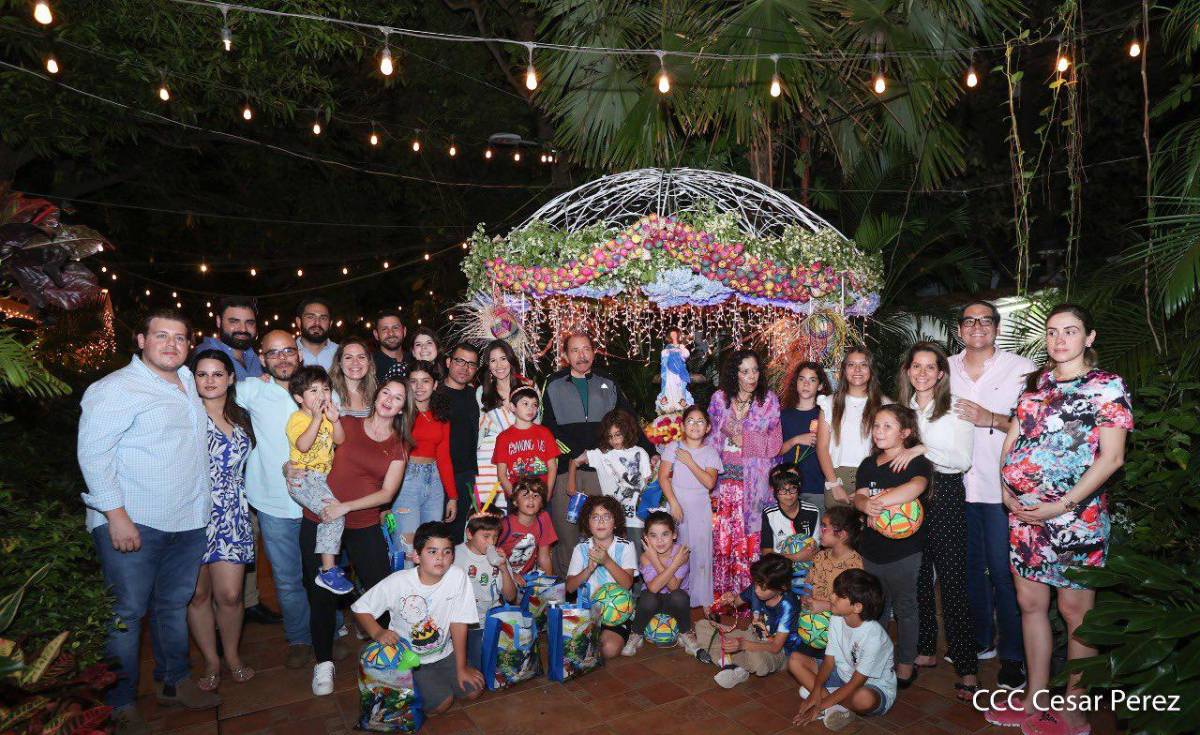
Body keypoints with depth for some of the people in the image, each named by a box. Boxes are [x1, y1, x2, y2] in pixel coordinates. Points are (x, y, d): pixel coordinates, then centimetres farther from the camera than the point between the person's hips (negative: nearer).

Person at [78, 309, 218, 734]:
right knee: (127, 613, 3)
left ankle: (173, 682, 33)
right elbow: (92, 452, -15)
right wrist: (116, 515, -19)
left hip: (189, 520, 7)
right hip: (131, 523, -7)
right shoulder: (116, 388, -11)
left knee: (175, 605, 18)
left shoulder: (187, 381, 11)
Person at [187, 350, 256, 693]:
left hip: (230, 516, 3)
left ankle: (232, 655, 24)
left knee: (230, 595, 1)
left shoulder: (241, 418, 10)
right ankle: (211, 661, 25)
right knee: (198, 594, 7)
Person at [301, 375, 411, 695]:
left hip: (364, 527, 1)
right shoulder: (346, 424, -1)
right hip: (319, 520, -1)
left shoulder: (399, 446, 3)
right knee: (322, 593, 7)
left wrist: (346, 506, -14)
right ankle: (323, 662, 26)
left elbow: (387, 492, -5)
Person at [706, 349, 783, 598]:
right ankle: (721, 589, 13)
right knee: (721, 533, 2)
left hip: (754, 479, -2)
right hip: (725, 474, 2)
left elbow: (774, 444, 0)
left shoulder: (769, 400, 2)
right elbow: (711, 437, 10)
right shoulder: (719, 398, 6)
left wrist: (742, 437, -5)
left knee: (750, 534, -2)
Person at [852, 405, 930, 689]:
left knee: (905, 608, 10)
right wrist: (867, 504, -26)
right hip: (871, 549, 4)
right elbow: (859, 496, -3)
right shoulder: (868, 465, 10)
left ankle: (905, 664, 21)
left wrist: (879, 501, -28)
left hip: (905, 550, -4)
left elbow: (917, 486, -29)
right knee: (874, 608, 13)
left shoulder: (916, 461, -7)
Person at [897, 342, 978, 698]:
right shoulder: (901, 409, 10)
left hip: (945, 496, -5)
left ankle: (967, 667, 3)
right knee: (917, 576, 11)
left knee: (952, 579, -4)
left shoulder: (956, 409, -3)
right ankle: (925, 649, 24)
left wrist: (922, 449, -21)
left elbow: (963, 459, -11)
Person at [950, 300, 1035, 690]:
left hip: (1002, 487, -4)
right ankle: (979, 640, 31)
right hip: (957, 484, 4)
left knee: (1003, 573, 0)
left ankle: (1012, 655, 15)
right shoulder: (946, 368, 10)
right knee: (968, 568, 15)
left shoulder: (1022, 368, -2)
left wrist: (991, 419, -19)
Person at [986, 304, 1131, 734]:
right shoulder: (1036, 383, 12)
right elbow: (1013, 436, 15)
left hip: (1075, 513, -6)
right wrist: (1007, 487, 1)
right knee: (1030, 602, 11)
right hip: (1023, 510, 6)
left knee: (1074, 610, 3)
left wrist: (1063, 505, -16)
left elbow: (1111, 457, -11)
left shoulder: (1107, 386, -5)